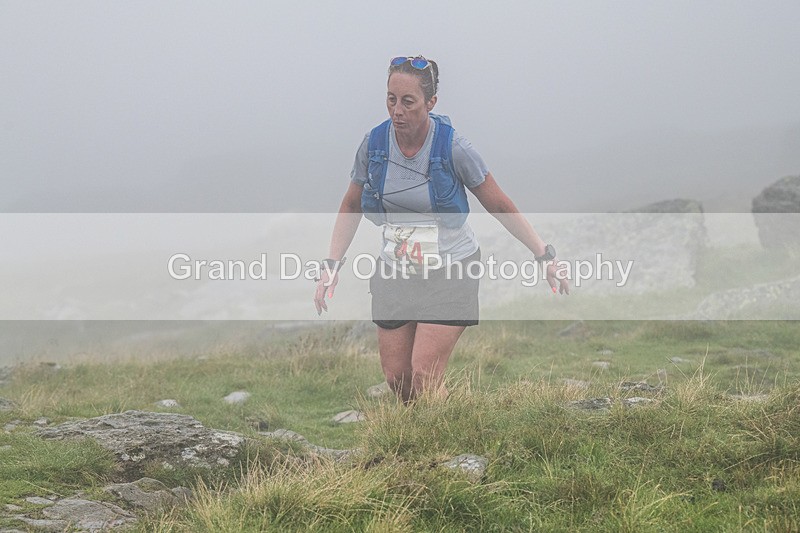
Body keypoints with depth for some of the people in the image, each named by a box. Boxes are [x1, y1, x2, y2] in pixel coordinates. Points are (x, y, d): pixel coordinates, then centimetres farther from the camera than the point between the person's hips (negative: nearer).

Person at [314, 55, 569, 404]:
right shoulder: (374, 144, -6)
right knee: (395, 377, 4)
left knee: (424, 377, -13)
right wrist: (332, 265, 2)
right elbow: (351, 208, 9)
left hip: (449, 271, -4)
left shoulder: (453, 148, -15)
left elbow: (500, 207, -5)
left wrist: (546, 256, -5)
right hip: (395, 272, 4)